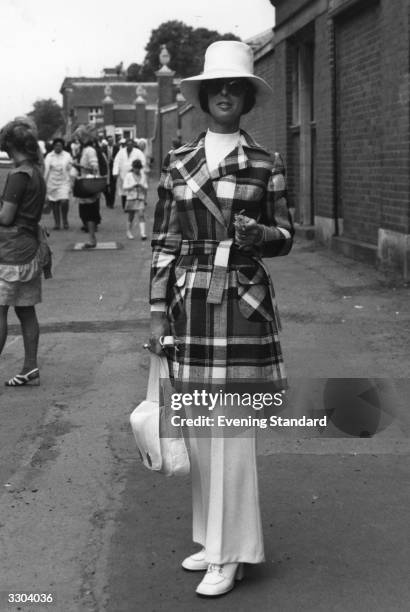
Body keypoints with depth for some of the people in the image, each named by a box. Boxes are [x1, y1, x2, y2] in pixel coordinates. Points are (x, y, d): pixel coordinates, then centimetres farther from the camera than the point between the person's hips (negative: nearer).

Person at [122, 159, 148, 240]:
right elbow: (124, 187, -5)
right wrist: (133, 186, -16)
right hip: (131, 198, -1)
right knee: (131, 216, 6)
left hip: (141, 198, 1)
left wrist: (141, 186, -3)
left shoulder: (143, 176, 9)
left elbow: (146, 187, 14)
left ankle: (143, 233, -19)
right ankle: (129, 232, 23)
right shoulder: (128, 176, 1)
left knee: (141, 215, -12)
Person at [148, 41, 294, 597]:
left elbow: (286, 238, 8)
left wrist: (258, 233, -15)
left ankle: (230, 555, 8)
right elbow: (163, 242, 7)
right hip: (190, 301, 3)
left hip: (243, 301, -3)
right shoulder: (177, 163, 7)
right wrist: (158, 313, 2)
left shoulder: (266, 166, 1)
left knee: (232, 427, -2)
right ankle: (212, 538, 26)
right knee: (199, 426, 11)